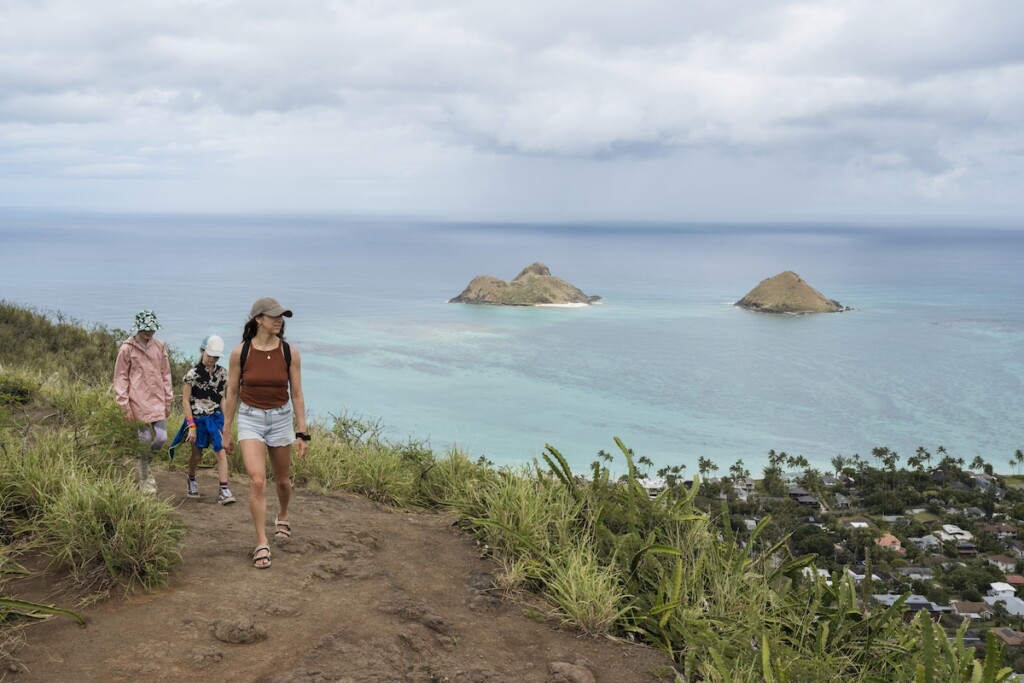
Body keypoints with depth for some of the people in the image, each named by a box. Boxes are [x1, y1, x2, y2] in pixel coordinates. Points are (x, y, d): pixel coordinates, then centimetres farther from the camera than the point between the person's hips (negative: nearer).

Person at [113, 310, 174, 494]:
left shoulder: (159, 346, 7)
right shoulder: (127, 349, -4)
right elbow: (120, 378, -3)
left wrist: (169, 400, 11)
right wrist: (124, 406, -7)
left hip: (158, 401, 4)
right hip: (139, 402, -4)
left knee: (161, 438, -1)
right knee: (145, 440, 0)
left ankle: (145, 461, 29)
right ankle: (144, 479, 17)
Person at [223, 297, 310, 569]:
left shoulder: (289, 353, -7)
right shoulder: (240, 352, -9)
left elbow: (297, 395, -2)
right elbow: (232, 394, 0)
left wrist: (302, 433, -4)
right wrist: (226, 432, 4)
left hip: (281, 418, 2)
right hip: (250, 419, -2)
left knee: (282, 479, 16)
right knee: (257, 481, -15)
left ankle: (282, 516, 49)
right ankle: (262, 544, -4)